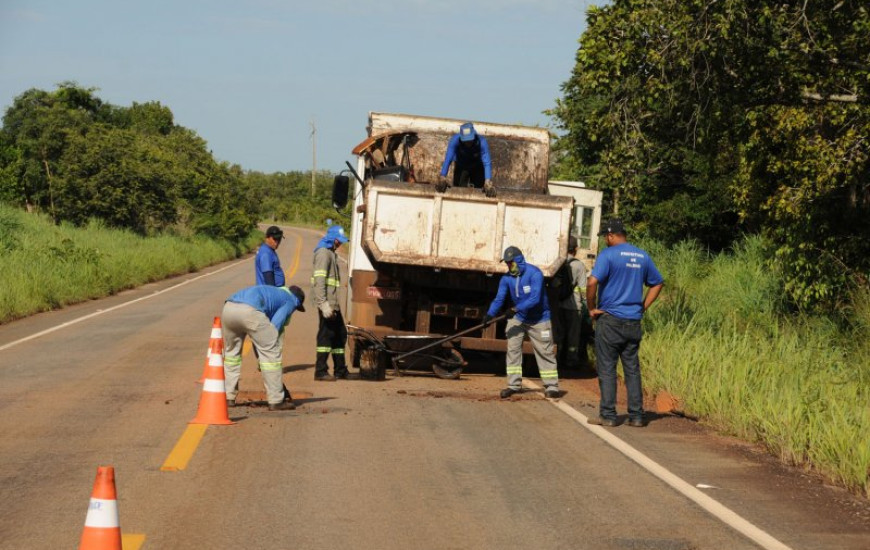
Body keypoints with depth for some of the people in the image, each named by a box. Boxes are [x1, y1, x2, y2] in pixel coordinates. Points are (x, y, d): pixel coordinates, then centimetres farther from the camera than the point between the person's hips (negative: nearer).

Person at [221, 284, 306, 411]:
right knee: (271, 353, 6)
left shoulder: (274, 292, 42)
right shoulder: (290, 301, 20)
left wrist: (259, 357, 37)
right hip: (250, 310, -7)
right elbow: (275, 326, 6)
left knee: (231, 352, 26)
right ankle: (276, 401, 9)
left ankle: (228, 398, 28)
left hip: (228, 308, 7)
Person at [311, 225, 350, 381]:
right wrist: (324, 304, -26)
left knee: (340, 334, 14)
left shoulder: (332, 253, 20)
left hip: (333, 303, 10)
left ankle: (340, 370, 22)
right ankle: (320, 371, -6)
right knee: (326, 334, -8)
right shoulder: (323, 253, -11)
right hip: (327, 303, -10)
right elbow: (319, 280, -20)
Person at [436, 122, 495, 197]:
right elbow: (448, 159, -41)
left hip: (477, 167, -1)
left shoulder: (482, 142, -38)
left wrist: (488, 181, -58)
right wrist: (443, 178, -51)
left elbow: (487, 163, -45)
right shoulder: (455, 140, -36)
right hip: (460, 166, 1)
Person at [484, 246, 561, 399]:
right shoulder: (507, 278, -5)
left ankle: (551, 386, 6)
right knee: (513, 349, -3)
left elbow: (535, 298, -31)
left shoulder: (534, 273, -22)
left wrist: (517, 309, -40)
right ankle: (514, 385, 2)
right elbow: (499, 299, -9)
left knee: (545, 352, 0)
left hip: (539, 319, -5)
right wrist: (490, 314, -25)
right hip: (518, 318, 5)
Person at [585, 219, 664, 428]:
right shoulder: (643, 256, 9)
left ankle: (608, 415, 1)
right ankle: (636, 416, 9)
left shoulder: (608, 254, -11)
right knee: (632, 369, 10)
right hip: (633, 322, 5)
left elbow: (592, 282, -22)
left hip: (609, 320, -5)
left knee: (607, 369, 2)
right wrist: (643, 306, 15)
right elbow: (657, 283, 18)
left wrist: (592, 308, -10)